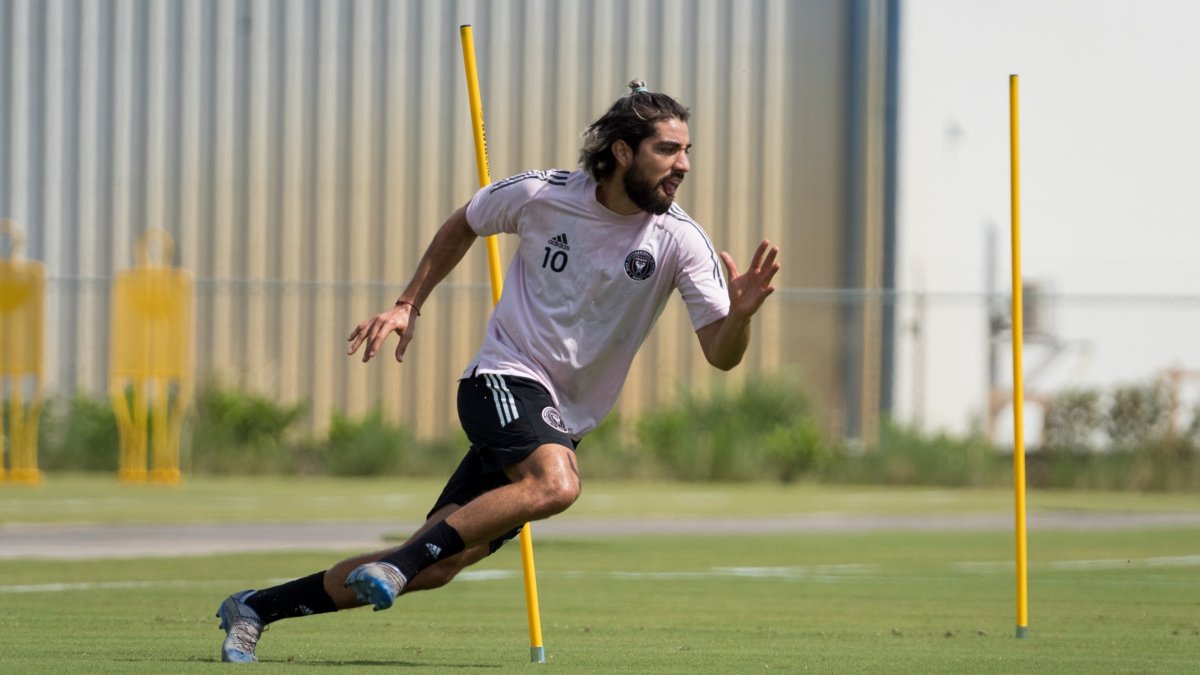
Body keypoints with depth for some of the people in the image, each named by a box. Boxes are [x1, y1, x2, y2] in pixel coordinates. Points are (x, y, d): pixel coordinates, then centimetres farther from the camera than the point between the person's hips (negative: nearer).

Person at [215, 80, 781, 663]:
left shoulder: (681, 241, -9)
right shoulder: (543, 194, -8)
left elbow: (720, 354, -13)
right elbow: (462, 226, 12)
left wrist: (741, 313, -34)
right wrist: (408, 305, 9)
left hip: (564, 420, 3)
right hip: (504, 378, -3)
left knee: (431, 569, -1)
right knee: (557, 483, -36)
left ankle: (255, 609, 12)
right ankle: (395, 564, -30)